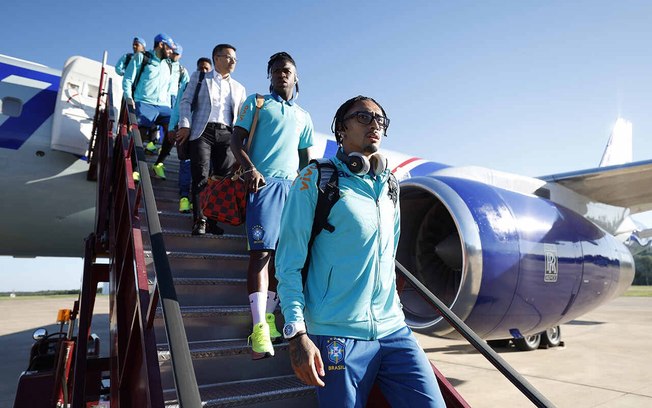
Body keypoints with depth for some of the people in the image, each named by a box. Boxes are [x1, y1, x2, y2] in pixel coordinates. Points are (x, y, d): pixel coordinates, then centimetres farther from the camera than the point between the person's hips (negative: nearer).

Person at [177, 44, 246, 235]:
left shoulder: (239, 88, 24)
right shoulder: (199, 77, 17)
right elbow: (186, 101, 7)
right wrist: (185, 126, -8)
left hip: (227, 135, 3)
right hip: (203, 131, -3)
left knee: (225, 178, -7)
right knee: (201, 177, -11)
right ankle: (199, 220, -10)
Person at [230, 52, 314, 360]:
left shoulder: (304, 117, 23)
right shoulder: (256, 103, 12)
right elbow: (236, 141, 3)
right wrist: (250, 169, -15)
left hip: (293, 186, 5)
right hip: (263, 182, -4)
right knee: (261, 251, -14)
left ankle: (269, 315, 17)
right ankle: (259, 328, -16)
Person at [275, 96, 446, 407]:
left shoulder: (390, 185, 12)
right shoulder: (317, 179, -6)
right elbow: (289, 261, -9)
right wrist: (297, 333, -14)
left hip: (394, 330, 5)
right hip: (338, 335, -5)